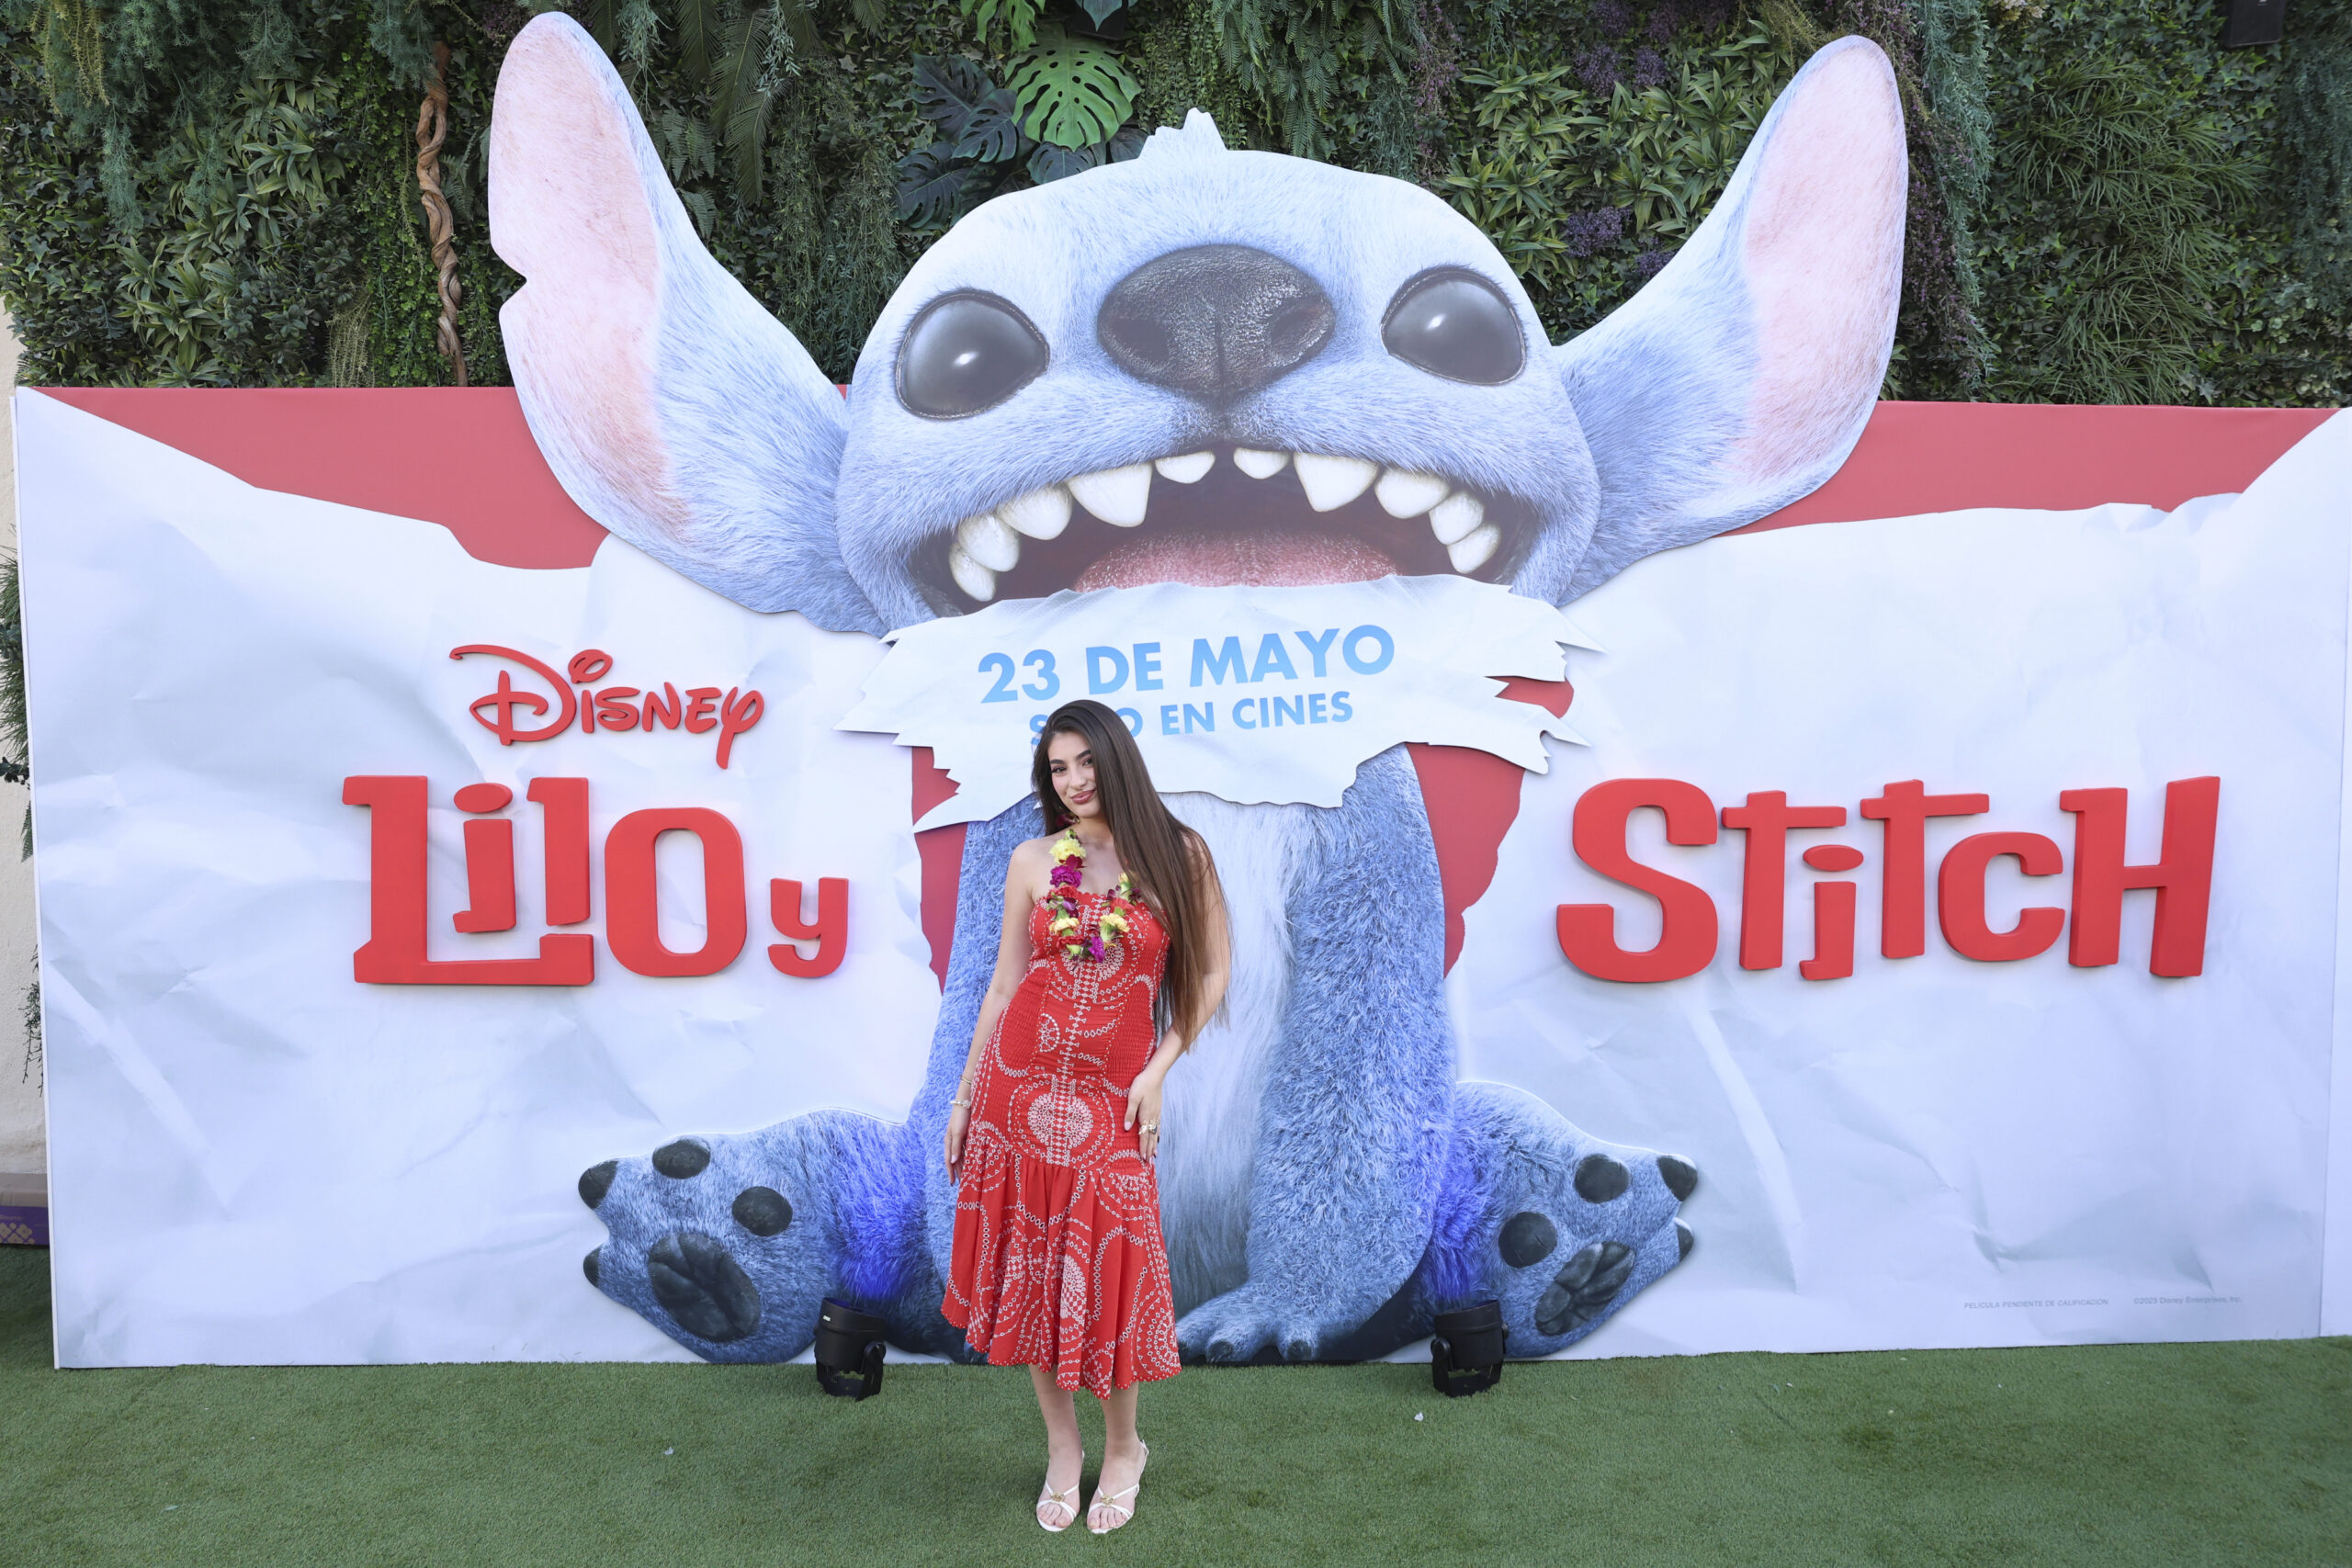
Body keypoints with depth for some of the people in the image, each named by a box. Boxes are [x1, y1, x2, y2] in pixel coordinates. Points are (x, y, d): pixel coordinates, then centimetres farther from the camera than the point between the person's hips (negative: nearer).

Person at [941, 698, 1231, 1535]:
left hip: (1110, 1097, -2)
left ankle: (1122, 1448, 25)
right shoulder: (1034, 861, 3)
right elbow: (1003, 983, 8)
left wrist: (1158, 1071, -6)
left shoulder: (1179, 853, -1)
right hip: (1018, 1082, 2)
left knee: (1108, 1274, 2)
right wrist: (962, 1097, 7)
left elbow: (1211, 974, 2)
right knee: (1030, 1268, 7)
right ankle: (1061, 1449, 25)